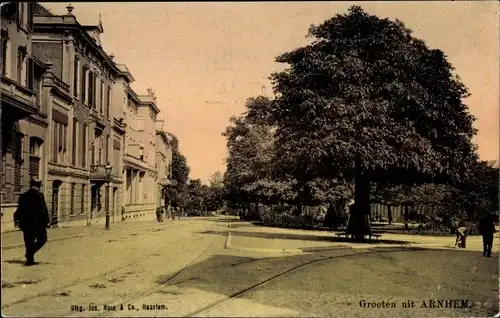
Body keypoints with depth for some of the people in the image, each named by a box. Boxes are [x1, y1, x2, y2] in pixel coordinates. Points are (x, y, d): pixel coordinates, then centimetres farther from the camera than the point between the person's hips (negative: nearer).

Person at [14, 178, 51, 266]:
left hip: (26, 223, 6)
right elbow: (44, 210, -12)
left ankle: (30, 259, 13)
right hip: (38, 222, -6)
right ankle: (30, 253, -7)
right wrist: (47, 221, -7)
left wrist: (17, 220, 25)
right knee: (42, 239, 9)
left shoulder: (23, 196, 7)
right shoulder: (39, 195, -10)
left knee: (29, 241, 12)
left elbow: (19, 210, 12)